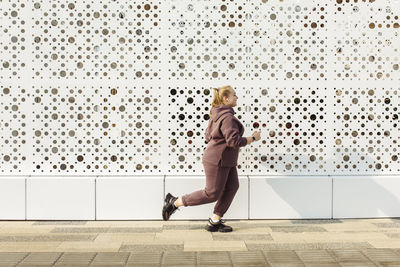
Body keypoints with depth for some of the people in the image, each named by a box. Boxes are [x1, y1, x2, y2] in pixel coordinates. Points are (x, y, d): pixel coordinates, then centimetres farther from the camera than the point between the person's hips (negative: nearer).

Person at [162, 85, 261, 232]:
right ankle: (174, 202, 9)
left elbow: (208, 136, 15)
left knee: (232, 187, 8)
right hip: (217, 160, -10)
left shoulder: (216, 114, 10)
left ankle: (214, 221, 14)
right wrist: (253, 138, -15)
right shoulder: (227, 117, -22)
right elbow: (234, 141, -27)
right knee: (212, 194, -2)